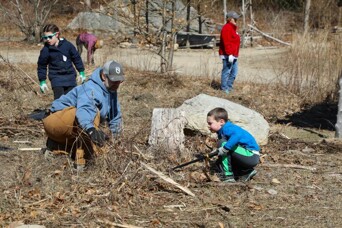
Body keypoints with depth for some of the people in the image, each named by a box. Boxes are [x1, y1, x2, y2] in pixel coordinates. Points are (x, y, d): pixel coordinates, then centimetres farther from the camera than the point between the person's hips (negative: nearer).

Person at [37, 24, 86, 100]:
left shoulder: (67, 45, -5)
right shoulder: (46, 50, -5)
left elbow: (76, 58, 7)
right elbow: (41, 66, 5)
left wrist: (81, 72, 11)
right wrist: (42, 81, 5)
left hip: (70, 76, 2)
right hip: (56, 78, -1)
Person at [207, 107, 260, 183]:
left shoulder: (227, 128, -18)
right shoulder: (221, 132, 14)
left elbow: (237, 135, -39)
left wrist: (225, 148, -39)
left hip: (250, 155, -11)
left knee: (222, 144, -21)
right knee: (219, 162, 18)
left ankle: (228, 176, -18)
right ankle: (246, 173, 16)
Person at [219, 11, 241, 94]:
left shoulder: (232, 28, 19)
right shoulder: (227, 28, -14)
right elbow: (226, 43, -22)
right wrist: (229, 54, -26)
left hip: (233, 55, 11)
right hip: (228, 55, -11)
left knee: (234, 72, 15)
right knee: (226, 71, -5)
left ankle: (229, 86, 24)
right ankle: (224, 88, 1)